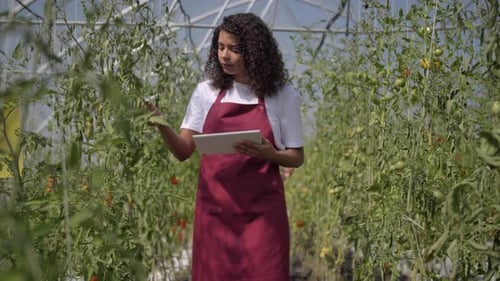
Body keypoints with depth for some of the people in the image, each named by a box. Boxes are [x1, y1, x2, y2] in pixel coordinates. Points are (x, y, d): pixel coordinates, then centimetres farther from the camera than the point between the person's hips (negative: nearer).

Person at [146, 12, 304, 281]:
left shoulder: (283, 96, 0)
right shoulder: (206, 91, 6)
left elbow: (296, 157, 4)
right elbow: (183, 150, 4)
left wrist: (269, 154, -16)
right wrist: (161, 125, -14)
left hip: (261, 211, -2)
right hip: (214, 208, 2)